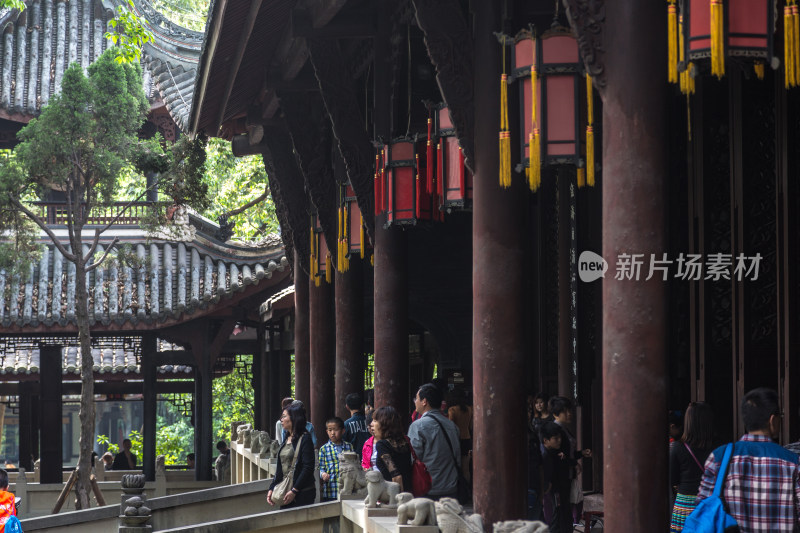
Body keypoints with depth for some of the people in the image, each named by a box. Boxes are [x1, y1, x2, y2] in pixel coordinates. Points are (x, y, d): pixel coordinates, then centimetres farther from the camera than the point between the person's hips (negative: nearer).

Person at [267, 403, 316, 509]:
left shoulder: (304, 439, -9)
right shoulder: (287, 440, 16)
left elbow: (308, 468, -15)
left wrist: (294, 490, -19)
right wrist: (272, 489, 9)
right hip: (285, 494, 8)